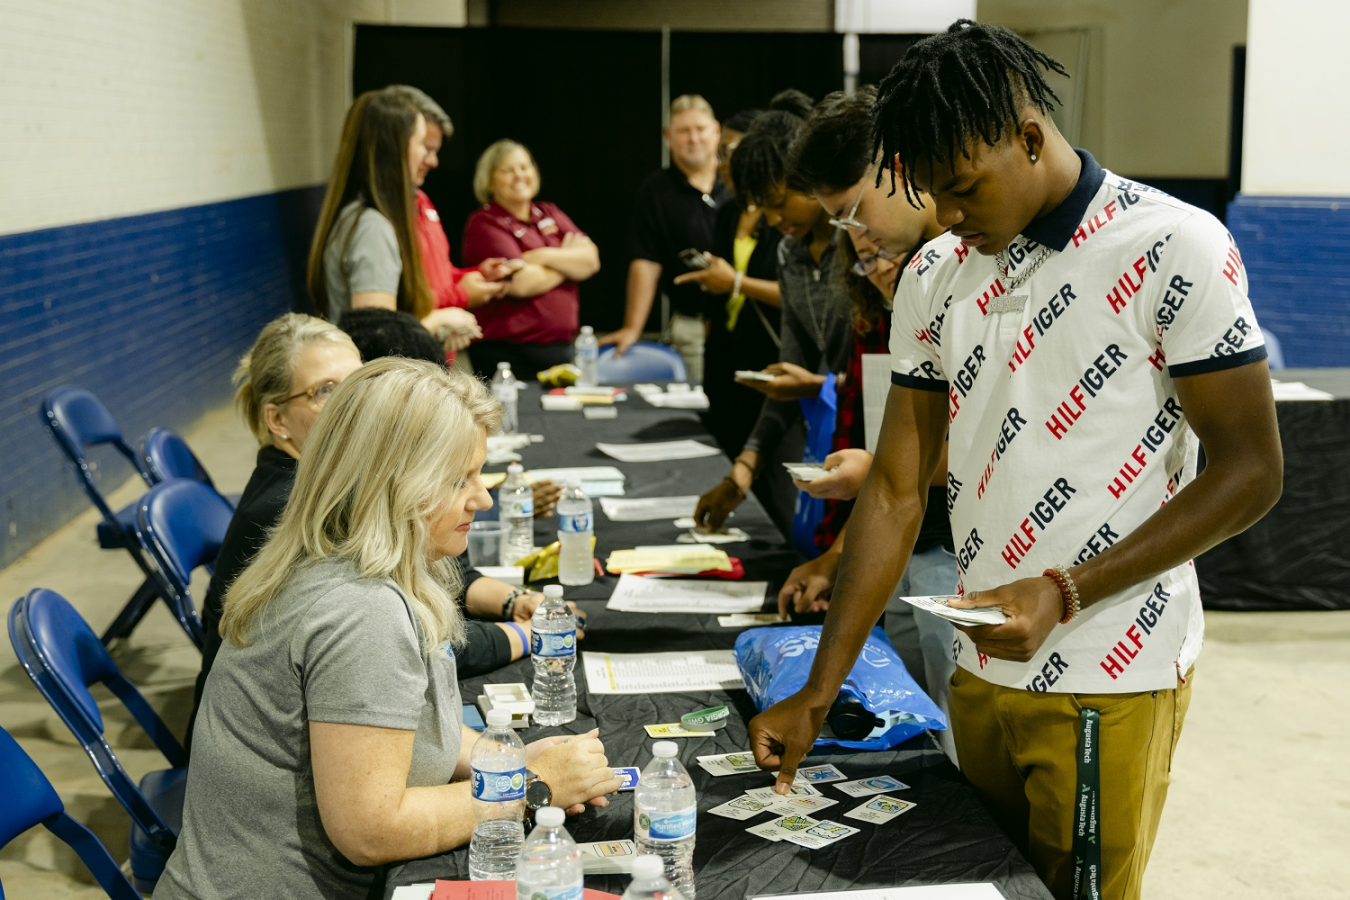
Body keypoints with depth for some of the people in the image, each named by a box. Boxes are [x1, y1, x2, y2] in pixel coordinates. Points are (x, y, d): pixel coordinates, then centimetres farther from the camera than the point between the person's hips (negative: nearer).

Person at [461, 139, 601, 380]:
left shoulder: (550, 214, 14)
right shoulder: (484, 223, -5)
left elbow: (591, 260, 2)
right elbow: (521, 283, -16)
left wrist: (545, 256, -13)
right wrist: (569, 261, 0)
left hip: (562, 348, 6)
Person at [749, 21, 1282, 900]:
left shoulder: (1175, 249, -12)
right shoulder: (935, 277, 4)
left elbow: (1250, 471, -11)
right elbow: (897, 489, 4)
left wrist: (1064, 593, -20)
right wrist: (817, 695, 0)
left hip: (1110, 689, -5)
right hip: (981, 669, 5)